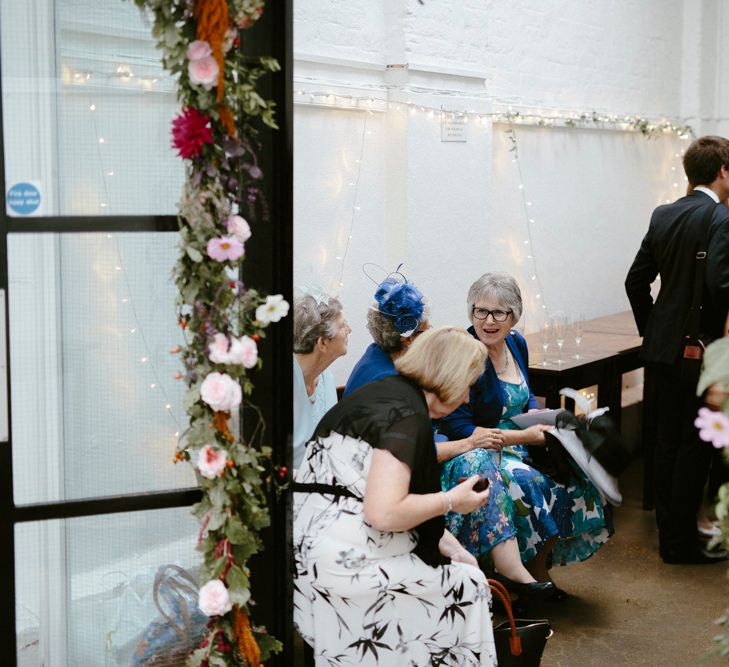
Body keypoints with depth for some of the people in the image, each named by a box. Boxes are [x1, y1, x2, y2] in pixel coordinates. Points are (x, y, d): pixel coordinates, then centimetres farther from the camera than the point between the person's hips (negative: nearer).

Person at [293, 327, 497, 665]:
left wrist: (445, 542, 13)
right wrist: (451, 501, -8)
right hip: (343, 565, -9)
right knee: (468, 586, 4)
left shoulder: (381, 390, 15)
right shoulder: (408, 413, -13)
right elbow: (384, 513, -23)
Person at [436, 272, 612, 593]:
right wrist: (523, 436, -22)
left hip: (517, 446, 8)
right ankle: (532, 576, -6)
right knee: (530, 485, -30)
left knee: (574, 474, -10)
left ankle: (539, 566, 6)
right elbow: (457, 428, -21)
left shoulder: (516, 343, 5)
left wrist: (543, 421, -2)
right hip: (476, 454, -8)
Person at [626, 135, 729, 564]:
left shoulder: (663, 216, 7)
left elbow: (637, 280, 9)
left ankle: (670, 534, 22)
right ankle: (682, 541, 9)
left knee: (668, 444, 13)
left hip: (662, 348, 7)